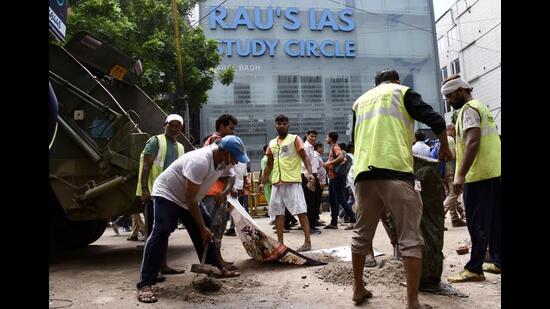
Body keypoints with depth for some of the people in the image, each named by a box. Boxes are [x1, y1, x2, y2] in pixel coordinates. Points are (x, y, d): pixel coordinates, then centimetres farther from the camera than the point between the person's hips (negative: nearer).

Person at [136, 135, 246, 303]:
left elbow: (230, 177, 13)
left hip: (188, 198, 9)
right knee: (161, 232, -22)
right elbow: (190, 198, -33)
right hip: (167, 193, -9)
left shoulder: (224, 161, -10)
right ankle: (145, 284, -22)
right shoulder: (199, 162, -36)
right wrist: (202, 228, -26)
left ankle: (216, 268, 23)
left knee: (203, 234, 9)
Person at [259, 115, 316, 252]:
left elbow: (304, 157, -6)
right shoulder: (272, 143, 16)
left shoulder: (295, 139, 1)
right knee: (278, 212, 7)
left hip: (293, 181, -5)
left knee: (301, 211, -6)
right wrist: (263, 182, 17)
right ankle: (280, 242, 15)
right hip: (276, 183, 6)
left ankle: (307, 242, -3)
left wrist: (310, 172, -22)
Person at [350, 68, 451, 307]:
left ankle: (358, 289, 26)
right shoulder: (402, 92, 11)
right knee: (410, 238, 2)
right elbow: (436, 121, 2)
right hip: (395, 172, -4)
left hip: (364, 173, 5)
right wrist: (444, 147, 19)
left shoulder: (360, 101, 24)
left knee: (361, 235, 16)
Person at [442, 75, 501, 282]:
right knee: (494, 221, 13)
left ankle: (474, 269, 1)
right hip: (494, 172, 10)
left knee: (478, 224, -5)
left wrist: (460, 175, -26)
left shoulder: (469, 109, -10)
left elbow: (473, 141, -22)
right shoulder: (481, 107, 20)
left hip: (479, 175, -10)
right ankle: (498, 261, 21)